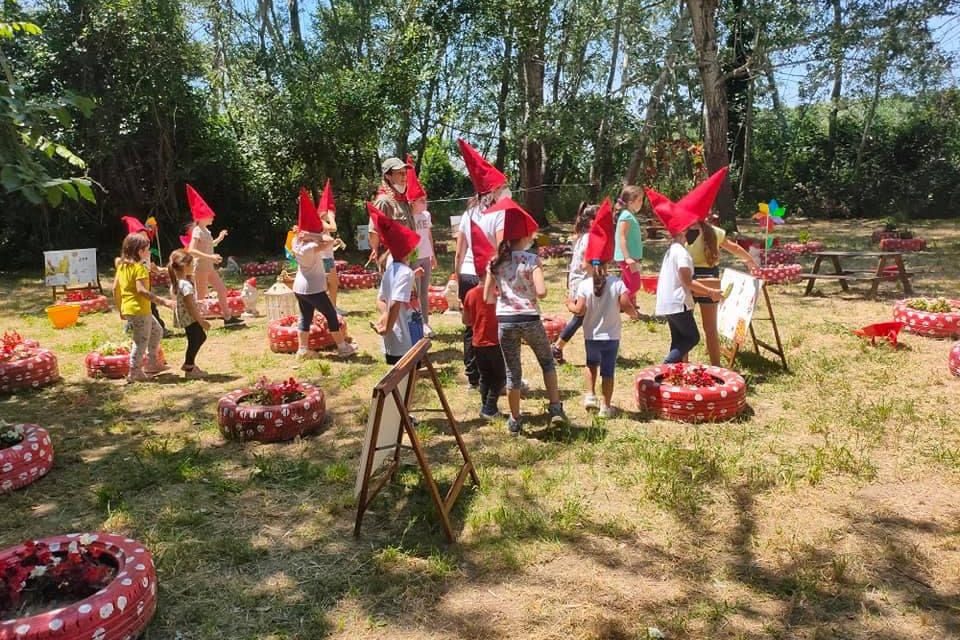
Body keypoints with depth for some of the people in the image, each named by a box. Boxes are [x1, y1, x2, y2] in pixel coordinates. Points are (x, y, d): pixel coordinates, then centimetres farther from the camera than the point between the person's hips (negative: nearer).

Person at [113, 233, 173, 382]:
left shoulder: (122, 266, 11)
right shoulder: (139, 268, -16)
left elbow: (115, 288, 14)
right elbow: (141, 290, -26)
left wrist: (120, 308, 21)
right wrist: (162, 301, -26)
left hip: (127, 308, 10)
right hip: (139, 310, -10)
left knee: (156, 331, 22)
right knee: (141, 340, 0)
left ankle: (152, 362, 25)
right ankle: (134, 373, 7)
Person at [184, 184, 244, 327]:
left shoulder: (205, 231, 10)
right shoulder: (197, 231, -17)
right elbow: (191, 250, -28)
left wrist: (219, 239, 14)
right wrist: (210, 257, -34)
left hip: (209, 267, 9)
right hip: (200, 267, -9)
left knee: (222, 289, 10)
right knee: (201, 296, -2)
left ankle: (228, 317, 16)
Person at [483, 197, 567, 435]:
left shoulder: (495, 262, 3)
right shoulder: (531, 259, -8)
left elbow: (487, 297, 2)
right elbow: (541, 292, -19)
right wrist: (530, 291, 2)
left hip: (504, 322, 3)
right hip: (529, 320, -3)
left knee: (513, 372, 13)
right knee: (547, 362, 20)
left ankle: (515, 421, 20)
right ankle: (555, 409, 14)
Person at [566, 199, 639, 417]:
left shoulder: (584, 285, -12)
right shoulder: (617, 283, -10)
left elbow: (580, 310, -17)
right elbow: (625, 304, -15)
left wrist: (569, 305, 3)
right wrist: (635, 314, 5)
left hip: (591, 336, 0)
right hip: (612, 336, 0)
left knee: (591, 363, 26)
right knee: (608, 371, 9)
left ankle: (590, 395, 13)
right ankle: (606, 406, 13)